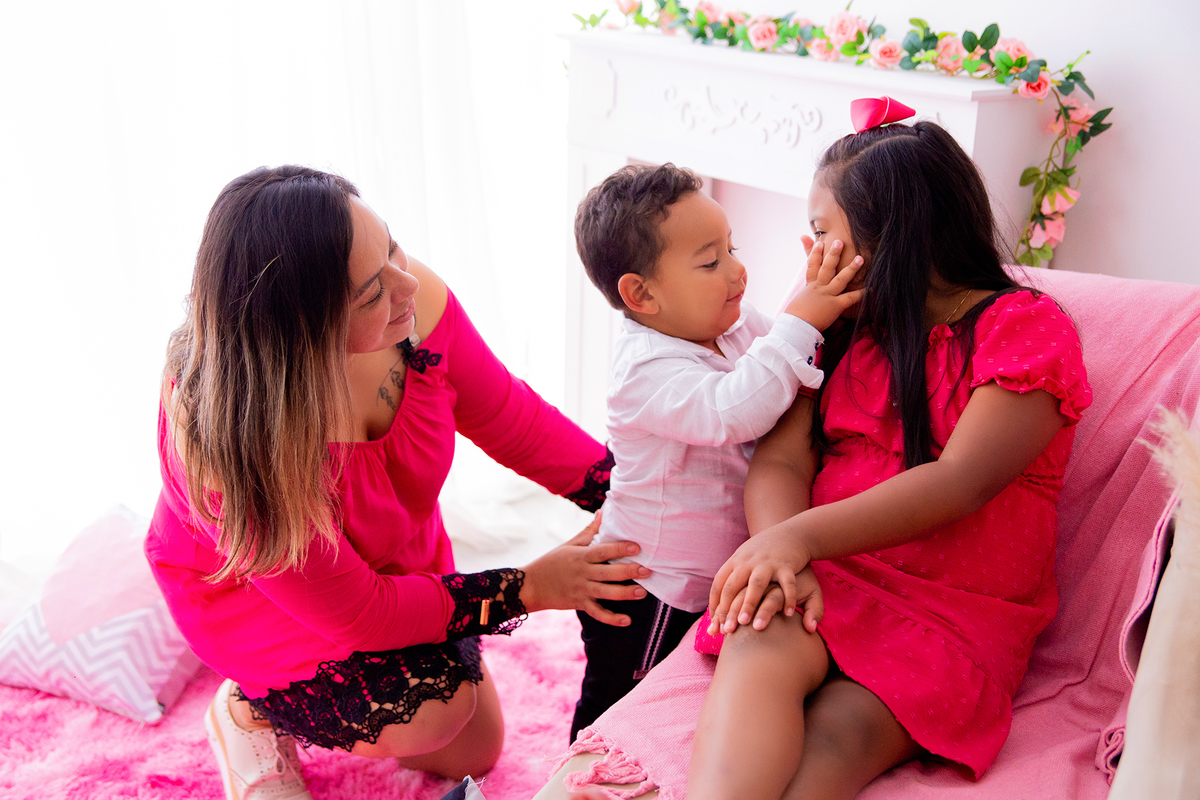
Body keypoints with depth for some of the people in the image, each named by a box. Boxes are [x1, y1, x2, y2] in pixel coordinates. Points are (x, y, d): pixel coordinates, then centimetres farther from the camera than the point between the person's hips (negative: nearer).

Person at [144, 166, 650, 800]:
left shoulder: (417, 303, -30)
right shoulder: (225, 430, -41)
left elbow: (511, 420, -10)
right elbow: (352, 612, -30)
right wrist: (525, 589, -28)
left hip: (396, 560, 6)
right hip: (250, 588, -5)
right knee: (429, 711, -28)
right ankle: (252, 712, 1)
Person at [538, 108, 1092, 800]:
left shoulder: (1029, 328, 2)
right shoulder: (843, 324, 19)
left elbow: (961, 481, -15)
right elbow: (781, 461, 4)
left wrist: (800, 535, -27)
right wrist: (780, 554, -20)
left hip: (961, 610, -3)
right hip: (831, 578, 3)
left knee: (833, 739, -32)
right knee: (757, 649, -32)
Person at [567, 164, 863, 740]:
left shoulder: (736, 327, -1)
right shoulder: (648, 370, -29)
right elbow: (731, 411, -43)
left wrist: (819, 294, -8)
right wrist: (800, 321, -39)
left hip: (704, 582, 8)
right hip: (647, 598, -8)